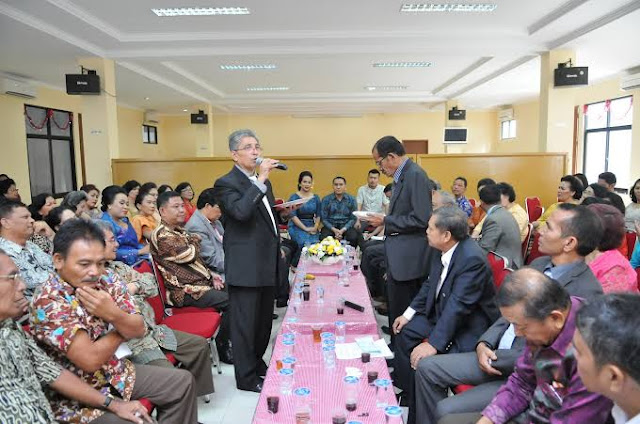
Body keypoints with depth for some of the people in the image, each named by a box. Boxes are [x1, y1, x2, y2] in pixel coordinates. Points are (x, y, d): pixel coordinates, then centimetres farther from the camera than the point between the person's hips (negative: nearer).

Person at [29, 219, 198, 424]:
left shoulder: (107, 281, -6)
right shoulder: (47, 303, -24)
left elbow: (138, 330, -4)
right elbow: (90, 359, -28)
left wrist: (113, 314, -24)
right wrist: (122, 329, -10)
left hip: (118, 372, 7)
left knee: (183, 381, 7)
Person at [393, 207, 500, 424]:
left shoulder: (472, 258, -28)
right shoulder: (442, 250, -3)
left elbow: (458, 306, -31)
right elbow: (430, 284, 11)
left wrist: (433, 344, -31)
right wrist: (409, 314, 5)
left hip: (468, 328, -9)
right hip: (443, 315, 9)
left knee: (424, 362, -21)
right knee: (406, 332, 11)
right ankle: (405, 389, 30)